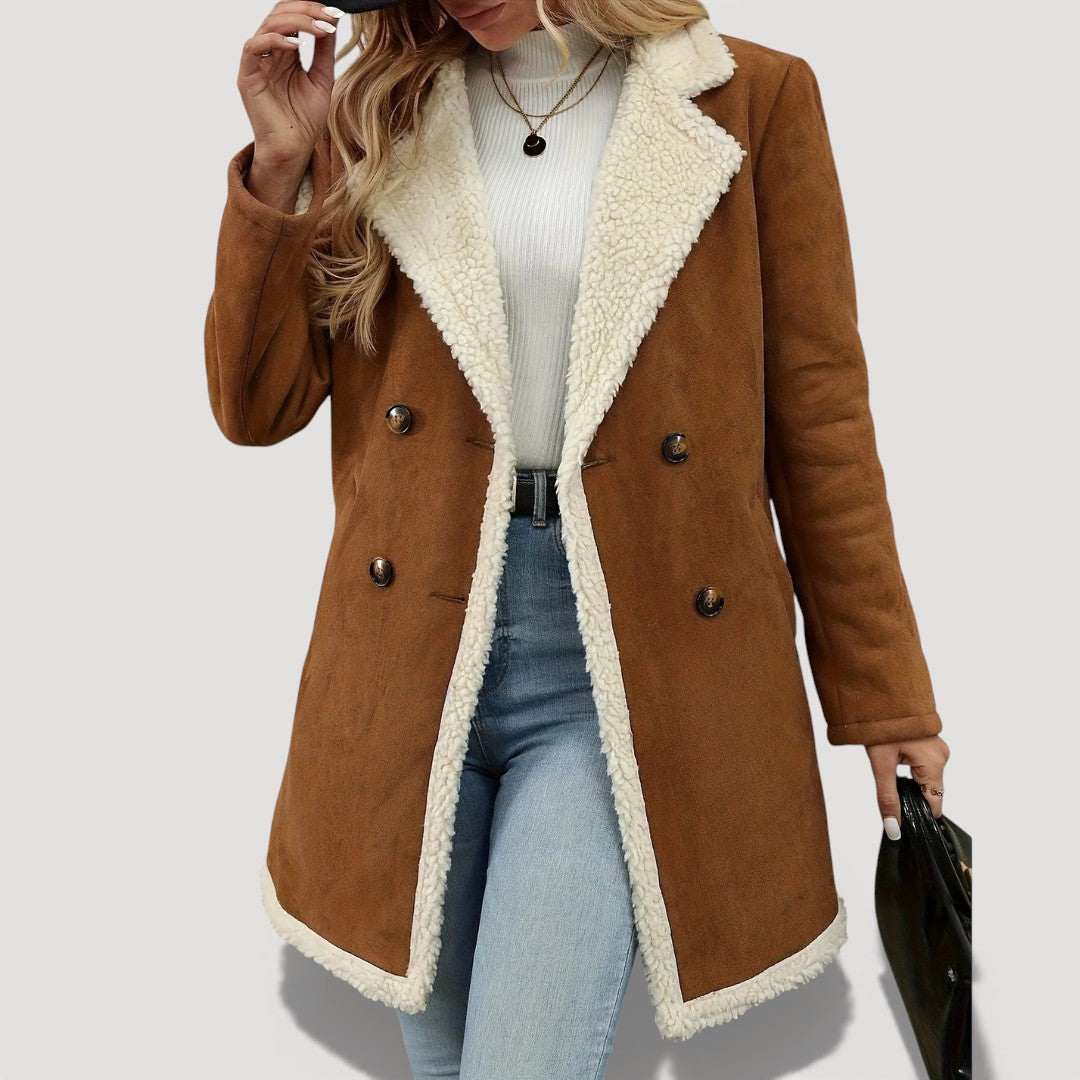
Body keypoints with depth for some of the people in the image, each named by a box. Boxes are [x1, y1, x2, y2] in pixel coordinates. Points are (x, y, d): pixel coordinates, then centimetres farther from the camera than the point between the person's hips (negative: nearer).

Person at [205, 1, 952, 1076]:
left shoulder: (753, 100, 1)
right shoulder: (378, 110, 8)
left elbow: (819, 421, 1)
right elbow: (257, 407, 6)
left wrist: (884, 700, 2)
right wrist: (279, 166, -5)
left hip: (624, 659, -2)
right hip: (416, 650, 3)